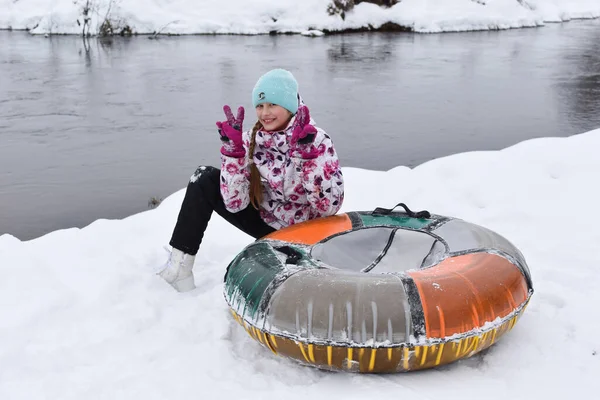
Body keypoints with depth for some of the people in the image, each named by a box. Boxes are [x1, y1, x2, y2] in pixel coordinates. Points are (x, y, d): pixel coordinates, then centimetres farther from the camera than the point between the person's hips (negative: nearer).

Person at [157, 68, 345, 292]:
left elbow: (329, 207, -28)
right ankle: (180, 265, -9)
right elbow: (234, 203, -16)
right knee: (205, 181, -12)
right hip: (267, 224, 4)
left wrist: (307, 151, -36)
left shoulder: (317, 141, -19)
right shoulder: (251, 140, -9)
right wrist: (233, 148, -26)